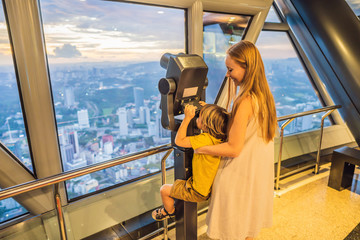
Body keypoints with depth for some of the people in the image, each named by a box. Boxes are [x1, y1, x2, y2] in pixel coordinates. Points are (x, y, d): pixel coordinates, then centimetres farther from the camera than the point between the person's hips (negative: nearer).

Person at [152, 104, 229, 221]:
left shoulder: (205, 139, -35)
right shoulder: (219, 137, -9)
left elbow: (179, 141, -28)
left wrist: (187, 118, -26)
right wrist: (206, 110, 2)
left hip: (198, 193, -9)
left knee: (164, 190, 9)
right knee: (178, 181, 33)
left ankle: (169, 211, 38)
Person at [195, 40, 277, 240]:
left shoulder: (244, 102, -28)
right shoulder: (264, 95, -1)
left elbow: (234, 148, -26)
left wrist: (199, 148, -17)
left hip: (240, 175, -8)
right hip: (259, 172, 8)